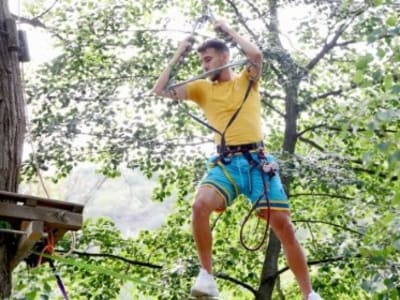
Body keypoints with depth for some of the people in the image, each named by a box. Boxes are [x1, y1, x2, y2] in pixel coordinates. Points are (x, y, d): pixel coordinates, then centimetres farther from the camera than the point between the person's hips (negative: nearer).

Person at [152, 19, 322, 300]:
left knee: (284, 225, -7)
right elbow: (161, 90, 12)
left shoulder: (247, 80, 13)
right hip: (225, 162, 1)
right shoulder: (202, 88, 18)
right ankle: (207, 276, -16)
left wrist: (228, 29, 5)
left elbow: (256, 54, -8)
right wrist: (179, 55, 14)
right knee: (200, 205, -29)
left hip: (257, 160, -1)